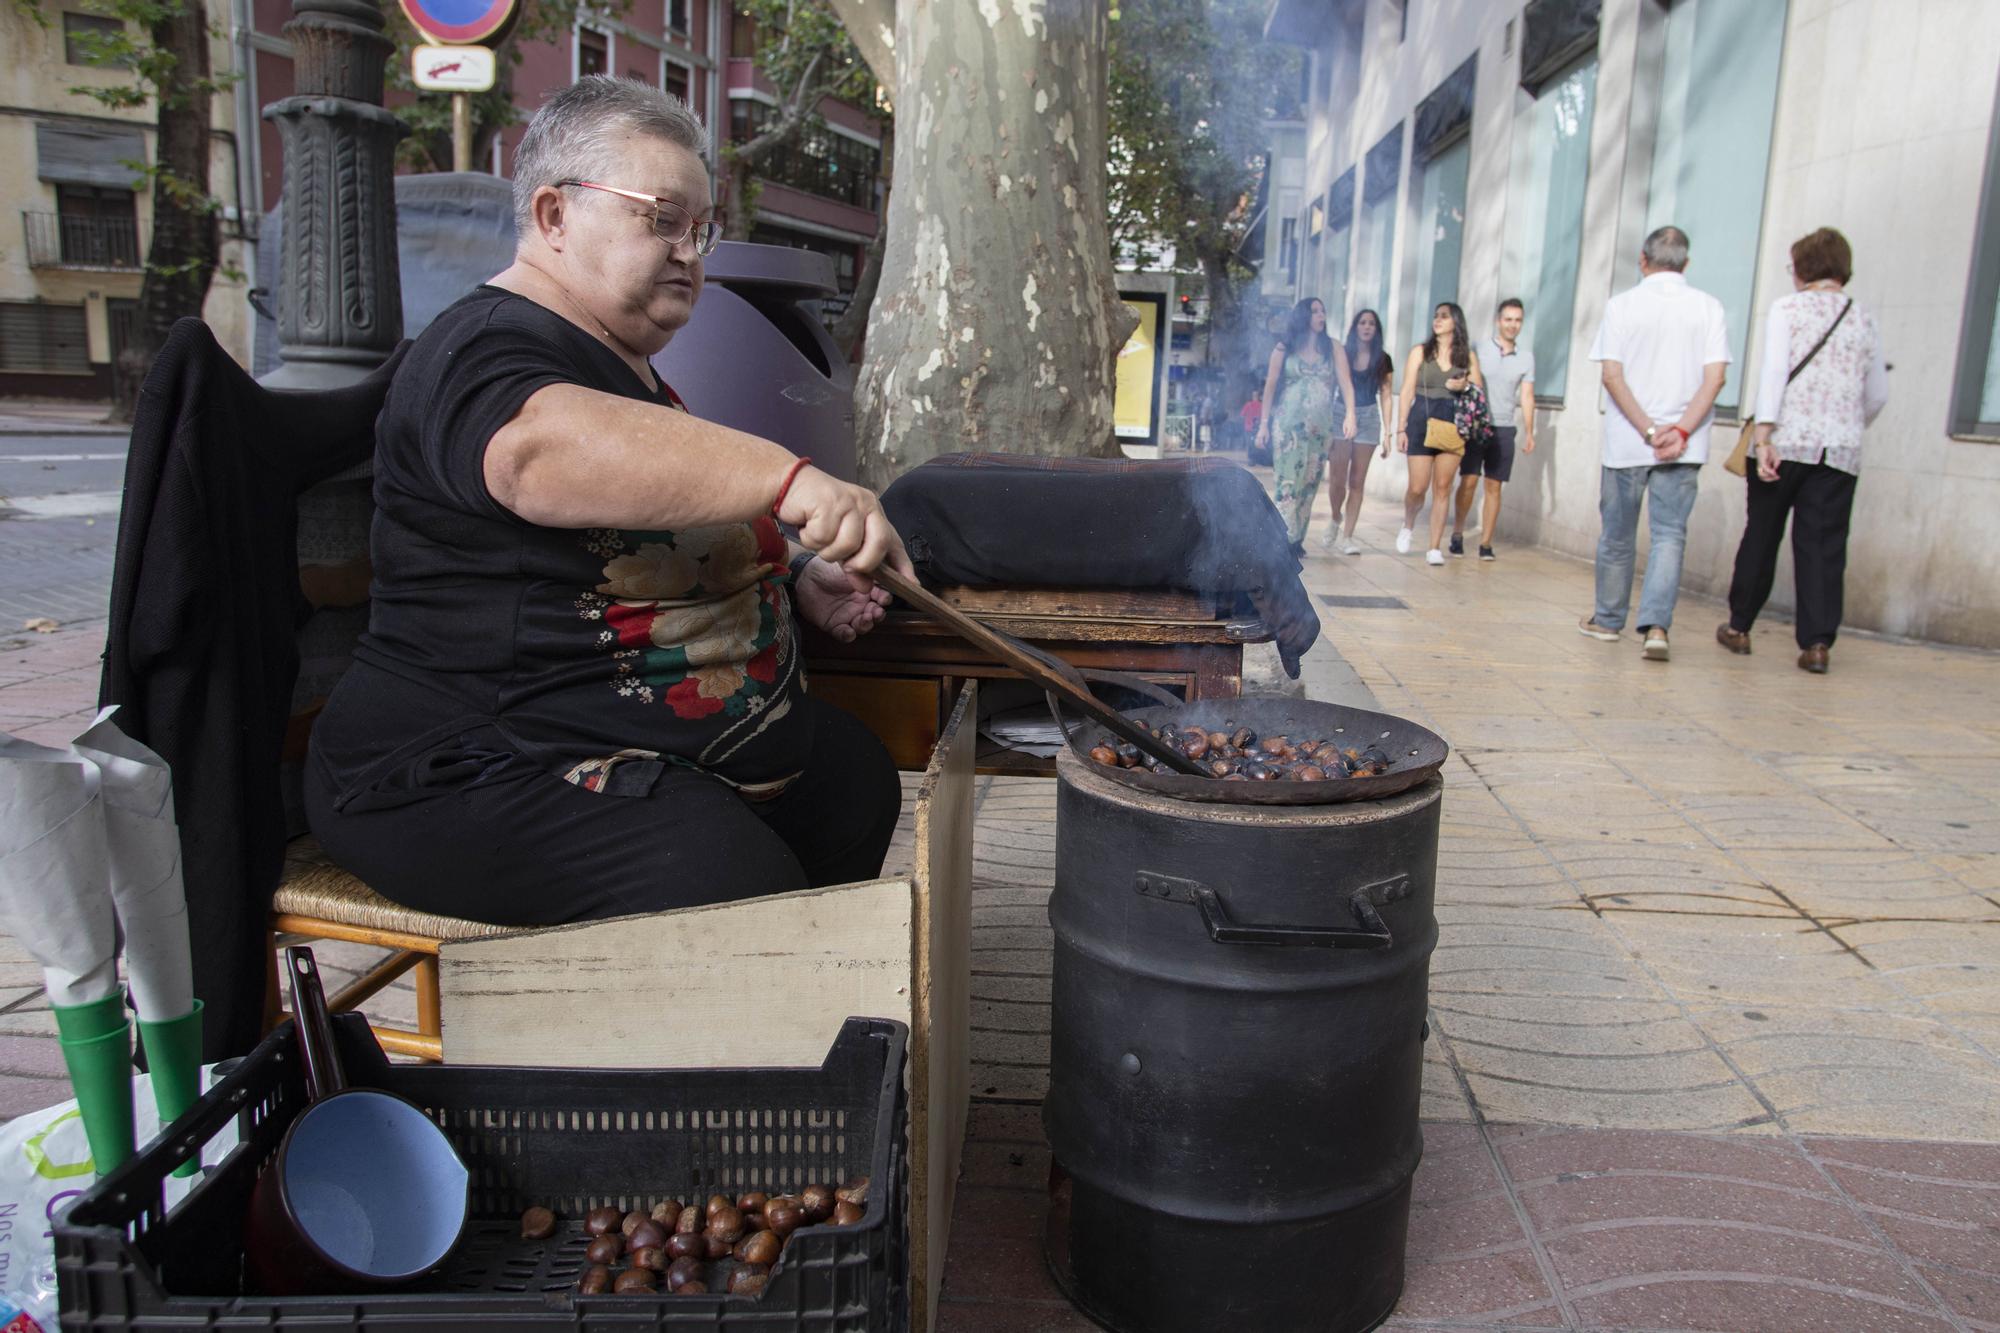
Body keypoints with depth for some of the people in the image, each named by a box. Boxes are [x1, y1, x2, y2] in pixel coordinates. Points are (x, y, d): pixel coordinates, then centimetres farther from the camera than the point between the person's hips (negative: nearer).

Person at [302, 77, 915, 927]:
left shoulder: (623, 366, 18)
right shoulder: (485, 355, -15)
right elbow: (544, 450, -41)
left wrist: (793, 579, 12)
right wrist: (789, 479, -52)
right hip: (484, 769, -10)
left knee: (858, 777, 11)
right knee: (735, 885, -30)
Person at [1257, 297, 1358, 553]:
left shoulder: (1333, 349, 8)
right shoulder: (1284, 350, 4)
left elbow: (1345, 383, 0)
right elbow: (1270, 387, 5)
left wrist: (1350, 414, -15)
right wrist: (1264, 423, 1)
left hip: (1321, 426, 3)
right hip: (1289, 424, -2)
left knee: (1309, 483, 3)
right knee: (1289, 480, -11)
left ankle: (1297, 539, 7)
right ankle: (1287, 539, -14)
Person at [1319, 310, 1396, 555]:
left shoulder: (1383, 360, 7)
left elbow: (1386, 397, 6)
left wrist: (1387, 433, 1)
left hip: (1369, 418, 1)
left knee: (1357, 482, 1)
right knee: (1337, 479, -7)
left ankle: (1347, 536, 5)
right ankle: (1336, 519, 22)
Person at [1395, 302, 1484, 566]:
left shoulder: (1468, 355, 8)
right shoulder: (1420, 351, 5)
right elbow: (1407, 391, 3)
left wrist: (1464, 386, -11)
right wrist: (1402, 428, -3)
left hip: (1453, 424, 1)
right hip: (1421, 421, -1)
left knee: (1443, 487, -1)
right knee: (1418, 487, -5)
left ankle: (1435, 547, 5)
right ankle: (1408, 525, 27)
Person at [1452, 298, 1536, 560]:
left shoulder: (1526, 357, 8)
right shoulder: (1479, 348, 0)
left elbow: (1527, 396, 8)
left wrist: (1529, 432, 2)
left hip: (1504, 429, 2)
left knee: (1493, 486, 3)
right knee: (1469, 481, -8)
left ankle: (1485, 543, 8)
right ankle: (1457, 534, 9)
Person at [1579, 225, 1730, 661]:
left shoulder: (1622, 305, -1)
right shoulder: (1708, 307, 2)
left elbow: (1612, 375, -9)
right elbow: (1714, 377, -7)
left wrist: (1648, 430, -10)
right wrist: (1681, 431, -12)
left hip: (1625, 442, 0)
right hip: (1684, 444, 1)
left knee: (1616, 535, 12)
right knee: (1669, 535, 2)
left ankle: (1608, 620, 25)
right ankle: (1656, 626, -15)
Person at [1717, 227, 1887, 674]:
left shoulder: (1787, 308, 2)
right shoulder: (1863, 320, 14)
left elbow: (1774, 370, -11)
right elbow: (1877, 395, 19)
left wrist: (1764, 436, -15)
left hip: (1787, 440, -2)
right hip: (1841, 450, 2)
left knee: (1762, 536, 9)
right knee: (1823, 546, 2)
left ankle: (1738, 627, 19)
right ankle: (1817, 642, -5)